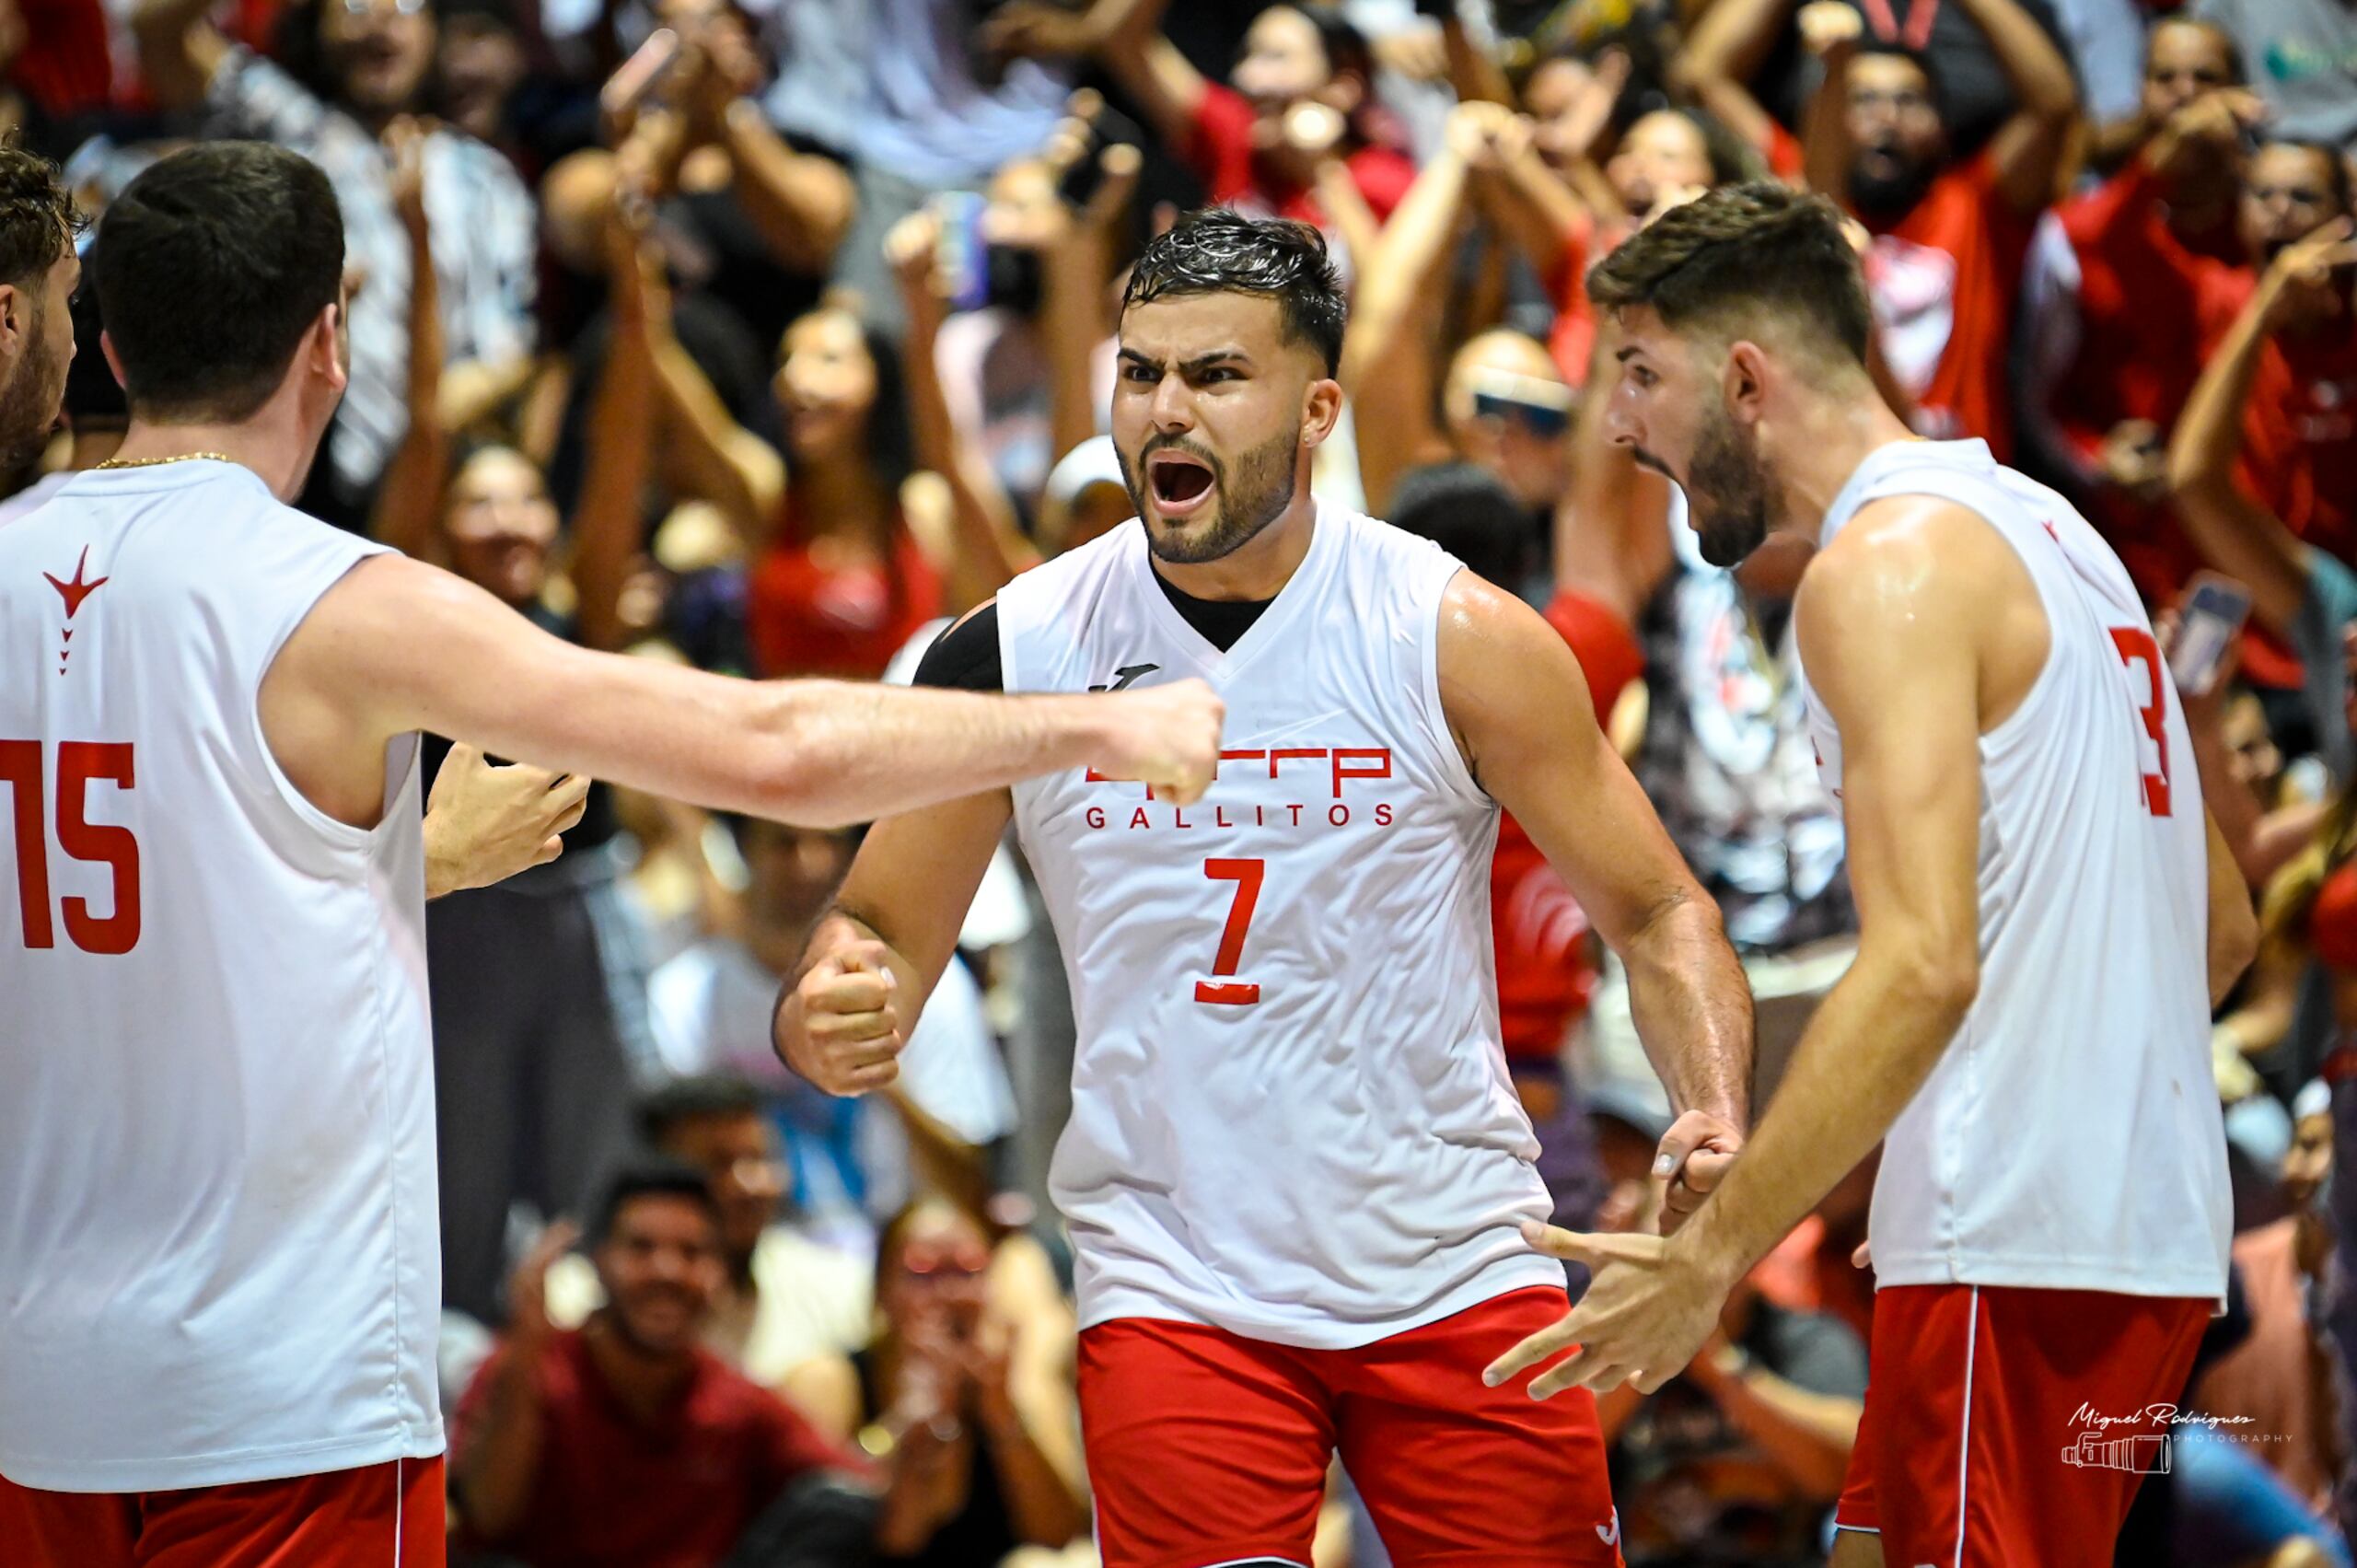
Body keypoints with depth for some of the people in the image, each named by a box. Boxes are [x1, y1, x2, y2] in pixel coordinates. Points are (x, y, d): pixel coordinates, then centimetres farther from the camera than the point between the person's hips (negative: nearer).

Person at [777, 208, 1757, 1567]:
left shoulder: (1459, 637, -7)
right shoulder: (1010, 656, -3)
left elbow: (1657, 911, 1)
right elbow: (887, 933, 8)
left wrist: (1717, 1120, -18)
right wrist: (826, 1021, -16)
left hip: (1454, 1272, 0)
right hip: (1175, 1288, 0)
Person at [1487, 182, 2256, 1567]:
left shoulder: (1890, 560, -11)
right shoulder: (2041, 528, 19)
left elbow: (1925, 961, -23)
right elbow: (2223, 927, 23)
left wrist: (1709, 1258, -24)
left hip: (2018, 1253, -10)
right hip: (2152, 1227, 10)